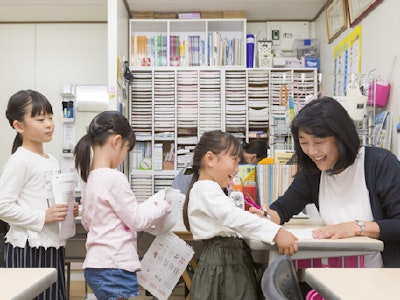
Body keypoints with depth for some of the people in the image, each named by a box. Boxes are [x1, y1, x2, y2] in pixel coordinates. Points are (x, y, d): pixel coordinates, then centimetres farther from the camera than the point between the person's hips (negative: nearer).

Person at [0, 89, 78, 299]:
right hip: (28, 249, -8)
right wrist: (42, 217, -21)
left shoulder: (52, 161, 13)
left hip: (53, 246, 8)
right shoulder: (20, 160, -13)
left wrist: (67, 211, 7)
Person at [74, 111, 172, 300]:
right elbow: (137, 220, -13)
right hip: (114, 269, -9)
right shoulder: (114, 178, -19)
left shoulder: (89, 177, 7)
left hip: (97, 266, 9)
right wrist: (163, 205, 3)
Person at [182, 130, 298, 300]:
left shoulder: (209, 189, 20)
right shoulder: (205, 188, -15)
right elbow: (234, 217, -28)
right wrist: (276, 233, -35)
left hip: (231, 260, 10)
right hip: (222, 264, -10)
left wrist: (254, 217, 11)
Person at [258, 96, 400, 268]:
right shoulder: (312, 171, 2)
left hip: (386, 275, -4)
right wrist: (267, 217, -12)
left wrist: (358, 227, -25)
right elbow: (283, 207, 9)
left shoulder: (381, 163, -12)